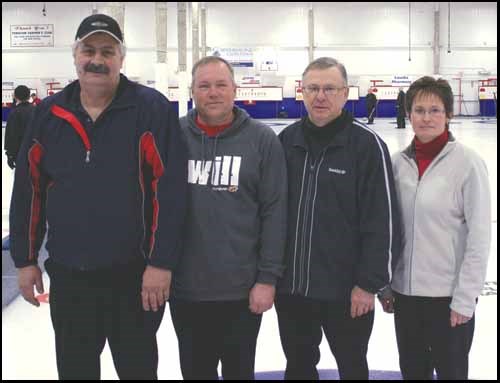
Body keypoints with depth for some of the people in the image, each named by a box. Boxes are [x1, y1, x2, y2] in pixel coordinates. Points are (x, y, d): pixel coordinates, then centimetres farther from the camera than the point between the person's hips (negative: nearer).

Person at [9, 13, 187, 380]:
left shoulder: (151, 108, -11)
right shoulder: (49, 113, 2)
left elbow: (170, 189, -14)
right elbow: (29, 189, 7)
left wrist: (161, 263, -16)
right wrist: (25, 259, 8)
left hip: (135, 274, -3)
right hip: (67, 274, 4)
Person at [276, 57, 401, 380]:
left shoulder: (366, 144, -11)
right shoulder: (286, 140, 3)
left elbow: (382, 222, -11)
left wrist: (370, 282, -12)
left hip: (345, 290, -4)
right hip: (290, 286, 4)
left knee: (352, 366, 15)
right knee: (298, 366, 19)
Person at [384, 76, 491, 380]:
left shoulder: (467, 162, -12)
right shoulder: (400, 162, 2)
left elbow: (479, 237, -12)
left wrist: (465, 298, -13)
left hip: (448, 294, -4)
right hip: (405, 290, 5)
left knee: (451, 371, 11)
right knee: (412, 371, 17)